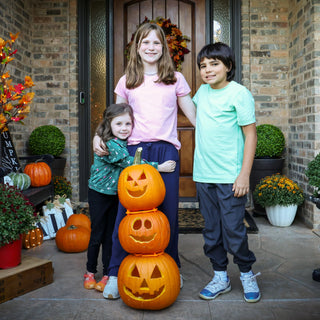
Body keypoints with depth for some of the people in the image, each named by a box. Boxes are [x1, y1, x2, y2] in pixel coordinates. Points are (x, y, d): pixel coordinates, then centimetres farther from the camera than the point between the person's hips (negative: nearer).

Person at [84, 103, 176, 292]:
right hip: (99, 193, -5)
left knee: (111, 234, 11)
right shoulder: (111, 145, -24)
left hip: (117, 194, 6)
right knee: (97, 234, 5)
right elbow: (132, 164, -30)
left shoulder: (127, 143, -1)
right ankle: (90, 272, 23)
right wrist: (159, 167, -30)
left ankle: (108, 274, 21)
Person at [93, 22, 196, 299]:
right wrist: (99, 135, 2)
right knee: (126, 211, -3)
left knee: (168, 212, 4)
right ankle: (116, 273, 9)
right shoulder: (127, 82, 13)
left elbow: (194, 115, 13)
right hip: (135, 150, 0)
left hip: (167, 151, 0)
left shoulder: (176, 79, 12)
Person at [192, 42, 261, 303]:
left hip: (230, 177, -6)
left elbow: (250, 134, -10)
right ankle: (220, 277, 27)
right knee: (212, 231, 12)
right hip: (203, 175, 6)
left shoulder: (239, 93, -8)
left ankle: (247, 274, 25)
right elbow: (190, 106, 35)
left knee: (233, 230, 1)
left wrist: (244, 174, -15)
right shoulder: (203, 90, 10)